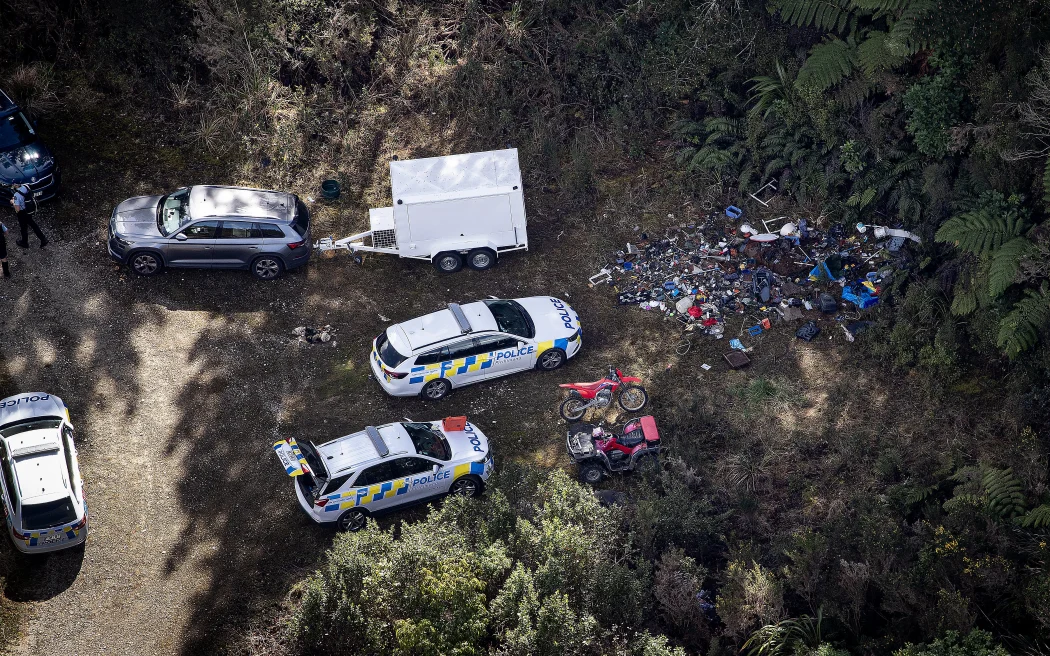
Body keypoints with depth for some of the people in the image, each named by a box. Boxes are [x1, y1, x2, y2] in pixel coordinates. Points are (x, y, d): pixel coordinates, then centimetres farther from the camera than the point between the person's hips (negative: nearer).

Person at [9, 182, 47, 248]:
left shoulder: (17, 195, -34)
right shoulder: (25, 186, -12)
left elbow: (17, 209, -30)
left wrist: (13, 202, -14)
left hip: (23, 213, -7)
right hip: (30, 210, 7)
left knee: (23, 227, 17)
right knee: (32, 223, 26)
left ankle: (24, 243, 40)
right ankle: (43, 239, 28)